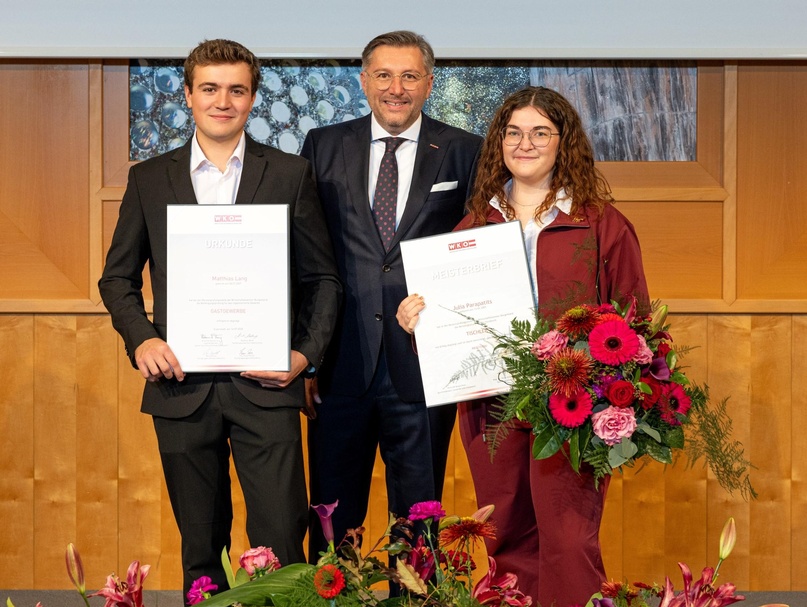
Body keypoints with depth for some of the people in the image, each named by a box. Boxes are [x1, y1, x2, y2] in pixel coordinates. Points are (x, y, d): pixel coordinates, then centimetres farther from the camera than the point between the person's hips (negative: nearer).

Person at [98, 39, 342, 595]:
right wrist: (141, 339, -5)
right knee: (201, 548, 11)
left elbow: (323, 277, 7)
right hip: (182, 386, 2)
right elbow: (119, 277, 13)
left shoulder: (291, 175, 6)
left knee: (281, 543, -5)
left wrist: (307, 354, -6)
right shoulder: (149, 179, 9)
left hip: (265, 384, -1)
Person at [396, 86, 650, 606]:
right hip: (491, 405, 4)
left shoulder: (602, 225, 3)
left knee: (567, 543, -10)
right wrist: (415, 318, 1)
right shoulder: (474, 224, 14)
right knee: (508, 543, 9)